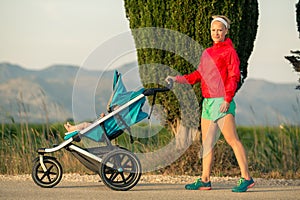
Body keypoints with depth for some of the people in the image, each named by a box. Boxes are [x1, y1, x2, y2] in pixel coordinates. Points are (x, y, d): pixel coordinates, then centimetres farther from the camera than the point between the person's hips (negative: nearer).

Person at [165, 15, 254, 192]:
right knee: (207, 143, 9)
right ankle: (205, 180, 13)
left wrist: (227, 99, -17)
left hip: (222, 102, -8)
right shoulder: (207, 53, 19)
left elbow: (234, 77, -9)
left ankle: (246, 178, -12)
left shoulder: (229, 51, -2)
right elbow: (198, 75, 24)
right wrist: (177, 79, 18)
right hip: (207, 102, 8)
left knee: (232, 139, -12)